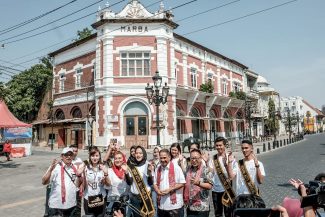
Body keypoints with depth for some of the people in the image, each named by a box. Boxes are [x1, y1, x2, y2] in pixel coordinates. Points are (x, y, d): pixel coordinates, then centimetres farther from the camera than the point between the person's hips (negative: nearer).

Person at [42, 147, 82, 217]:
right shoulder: (56, 167, -11)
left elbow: (78, 185, 6)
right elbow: (44, 182, -18)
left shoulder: (75, 168, 2)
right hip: (56, 205, -4)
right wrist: (51, 168, -31)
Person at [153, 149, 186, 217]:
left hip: (174, 204, -5)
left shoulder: (175, 167, -9)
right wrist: (158, 191, -8)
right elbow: (155, 183, 13)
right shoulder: (158, 169, 9)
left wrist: (169, 189, -18)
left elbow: (182, 183, -11)